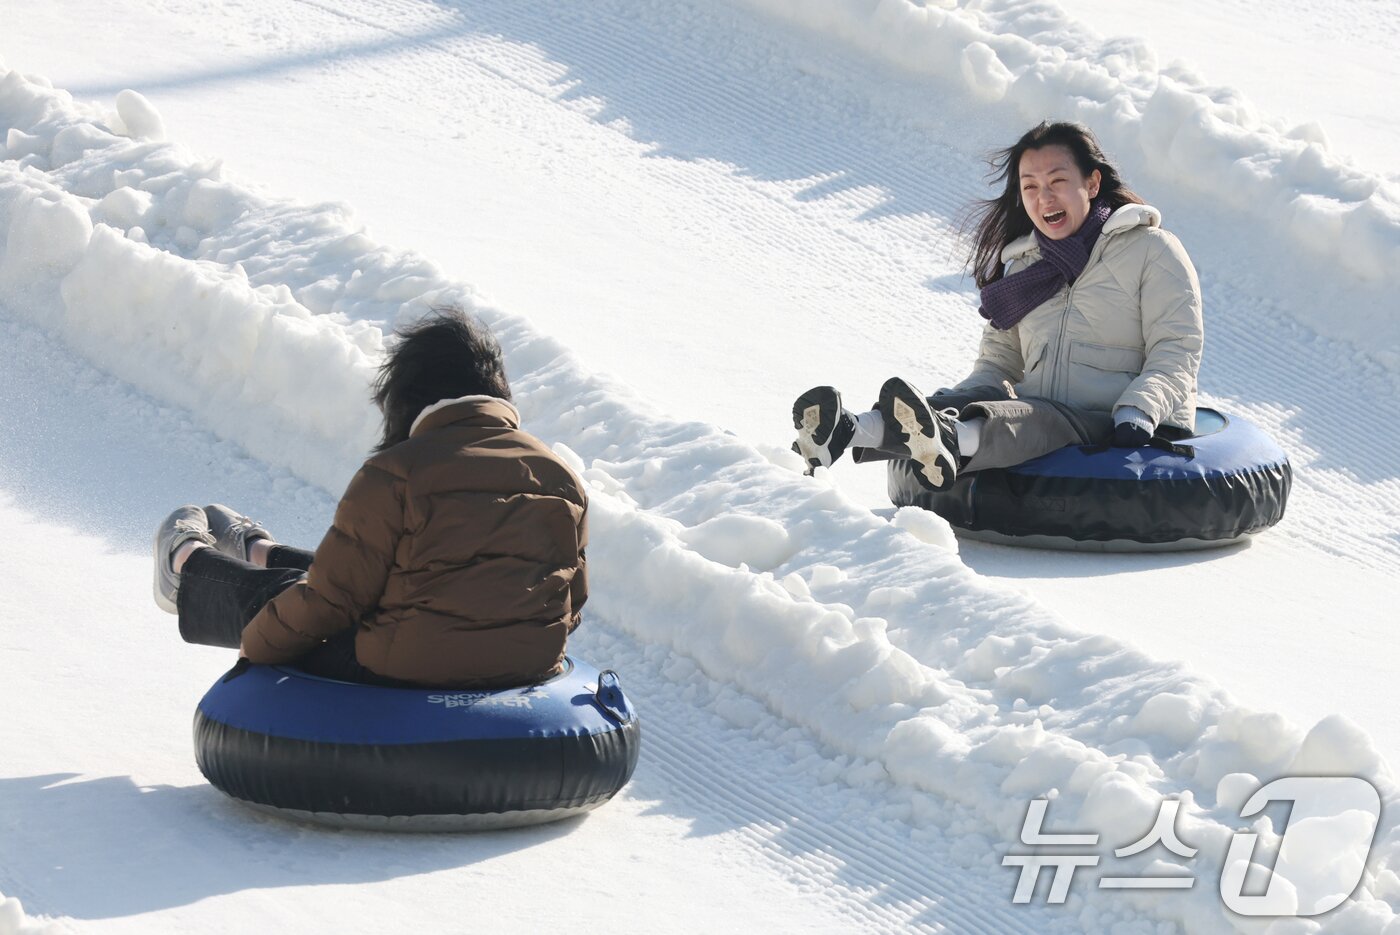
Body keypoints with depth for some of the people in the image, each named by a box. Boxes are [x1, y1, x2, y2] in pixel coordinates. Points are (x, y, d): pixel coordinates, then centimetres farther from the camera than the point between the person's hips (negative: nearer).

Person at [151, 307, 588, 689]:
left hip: (403, 668, -6)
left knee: (276, 596, 26)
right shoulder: (560, 476, 0)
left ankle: (188, 566, 56)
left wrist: (258, 643, 7)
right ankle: (260, 554, 63)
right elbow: (573, 598, 9)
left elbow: (334, 595, -11)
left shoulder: (395, 473, -15)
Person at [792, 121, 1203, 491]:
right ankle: (850, 431, -52)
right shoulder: (1022, 265, 24)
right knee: (974, 404, -24)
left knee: (1038, 421, -37)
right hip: (1038, 414, 5)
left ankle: (951, 443, -69)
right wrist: (949, 404, 0)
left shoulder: (1152, 250, 5)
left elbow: (1176, 353, -4)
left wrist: (1136, 415, -22)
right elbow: (998, 361, 22)